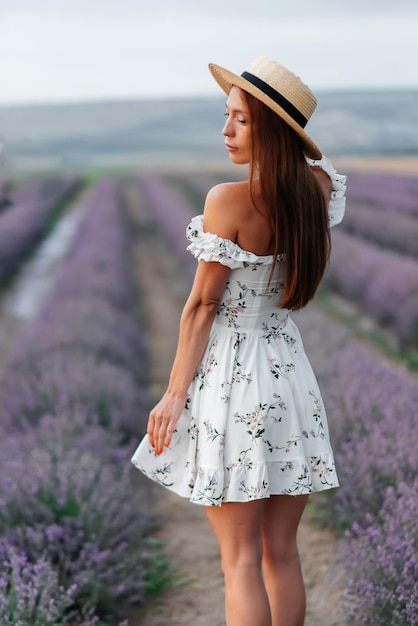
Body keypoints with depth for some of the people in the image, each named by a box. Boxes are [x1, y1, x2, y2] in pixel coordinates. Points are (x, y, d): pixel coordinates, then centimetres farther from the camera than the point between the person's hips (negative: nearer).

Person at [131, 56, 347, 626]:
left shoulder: (229, 202, -16)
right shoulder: (319, 190, 0)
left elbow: (203, 305, -12)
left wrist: (174, 395, -5)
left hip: (232, 376, -6)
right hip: (290, 374, 6)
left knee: (241, 558, 2)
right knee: (282, 553, 13)